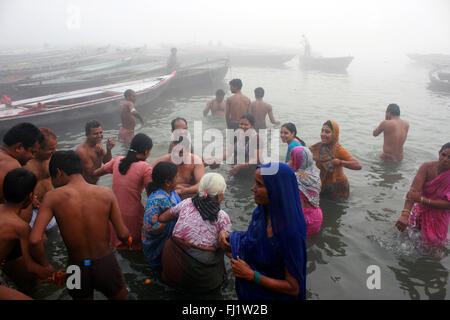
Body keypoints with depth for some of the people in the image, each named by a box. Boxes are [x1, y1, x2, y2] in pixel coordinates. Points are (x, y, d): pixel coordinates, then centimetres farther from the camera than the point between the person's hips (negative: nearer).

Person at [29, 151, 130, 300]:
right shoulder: (106, 193, -11)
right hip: (106, 265, 0)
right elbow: (123, 235, -8)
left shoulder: (52, 197, -12)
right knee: (121, 297, 28)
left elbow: (34, 240, -21)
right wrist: (127, 236, 15)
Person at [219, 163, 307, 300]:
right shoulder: (260, 212, -13)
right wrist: (226, 235, -12)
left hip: (271, 294, -6)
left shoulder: (290, 233, -33)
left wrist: (251, 275, -28)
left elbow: (293, 288, -25)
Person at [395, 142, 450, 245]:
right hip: (420, 211, 2)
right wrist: (405, 215, -45)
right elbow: (413, 191, -32)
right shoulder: (427, 167, -19)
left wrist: (422, 199, -36)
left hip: (439, 216, -2)